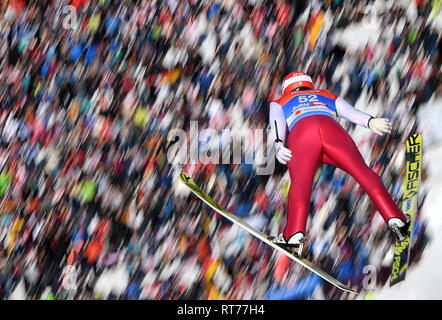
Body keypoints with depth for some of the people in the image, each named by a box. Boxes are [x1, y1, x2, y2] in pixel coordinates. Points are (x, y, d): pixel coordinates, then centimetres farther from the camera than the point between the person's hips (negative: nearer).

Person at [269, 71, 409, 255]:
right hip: (331, 129, 1)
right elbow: (352, 112, 21)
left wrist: (278, 146, -5)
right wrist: (370, 121, 2)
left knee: (300, 183, -14)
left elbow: (277, 124, 14)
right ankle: (394, 217, -18)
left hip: (301, 132, -1)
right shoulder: (328, 96, 43)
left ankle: (294, 233, -35)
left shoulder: (279, 103, 39)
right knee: (363, 172, -2)